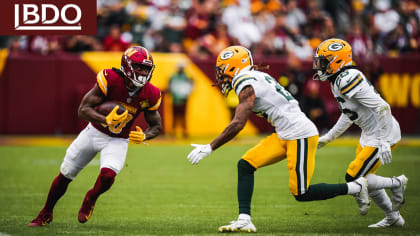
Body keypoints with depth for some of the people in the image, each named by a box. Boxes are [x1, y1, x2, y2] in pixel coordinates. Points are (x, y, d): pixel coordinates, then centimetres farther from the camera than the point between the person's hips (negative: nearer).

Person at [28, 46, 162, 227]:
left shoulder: (150, 95, -15)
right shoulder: (110, 80, -24)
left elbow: (157, 126, 1)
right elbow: (83, 110, -23)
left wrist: (144, 136, -21)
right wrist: (106, 120, -39)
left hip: (117, 141, 1)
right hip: (95, 132, -1)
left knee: (108, 175, -26)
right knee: (65, 175, 7)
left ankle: (91, 199, 10)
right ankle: (46, 214, 32)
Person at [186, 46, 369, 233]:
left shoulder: (246, 84, -14)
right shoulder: (258, 77, 15)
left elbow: (237, 124, -22)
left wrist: (210, 147, -19)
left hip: (300, 136, -10)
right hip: (284, 136, 10)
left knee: (301, 194, -5)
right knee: (245, 165, 1)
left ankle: (355, 187, 9)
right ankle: (244, 220, -2)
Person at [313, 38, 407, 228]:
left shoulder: (347, 79, -23)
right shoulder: (338, 81, 9)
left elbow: (382, 107, -27)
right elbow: (348, 115, 23)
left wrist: (384, 143, -28)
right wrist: (328, 138, 26)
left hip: (383, 134, -10)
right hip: (370, 135, 10)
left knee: (354, 179, -8)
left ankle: (396, 184, 8)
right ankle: (393, 217, 28)